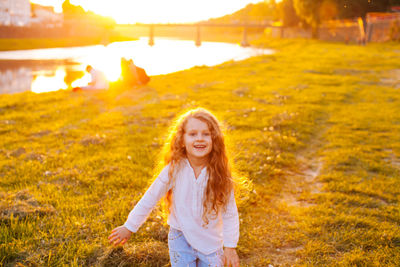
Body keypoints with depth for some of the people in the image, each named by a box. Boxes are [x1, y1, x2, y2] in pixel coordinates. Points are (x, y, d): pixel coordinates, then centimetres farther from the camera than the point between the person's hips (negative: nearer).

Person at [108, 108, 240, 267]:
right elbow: (150, 198, -7)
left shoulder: (220, 173, -15)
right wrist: (129, 227, 0)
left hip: (211, 242, 1)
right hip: (181, 238, -1)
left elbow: (230, 212, -6)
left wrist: (230, 247, -4)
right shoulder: (175, 169, -17)